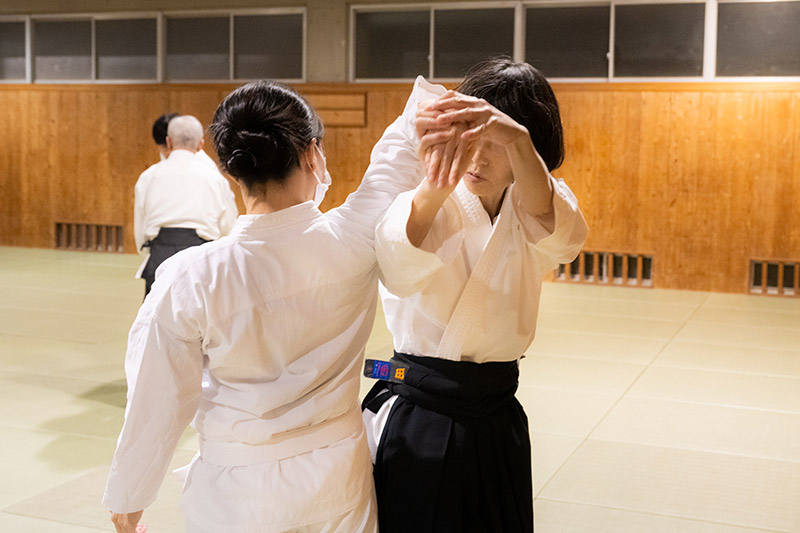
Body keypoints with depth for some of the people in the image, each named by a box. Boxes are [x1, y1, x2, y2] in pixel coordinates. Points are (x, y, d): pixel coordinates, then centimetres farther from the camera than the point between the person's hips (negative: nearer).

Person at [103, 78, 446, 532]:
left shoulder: (189, 280, -20)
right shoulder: (353, 240, -20)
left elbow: (157, 406, -8)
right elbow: (401, 152, -4)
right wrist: (427, 89, 7)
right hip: (337, 483, 1)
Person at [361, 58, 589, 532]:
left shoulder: (529, 206, 0)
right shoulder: (418, 198, -9)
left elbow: (562, 234, -25)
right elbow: (400, 271, -31)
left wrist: (516, 138, -44)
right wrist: (431, 192, -52)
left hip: (496, 422, 3)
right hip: (417, 416, -3)